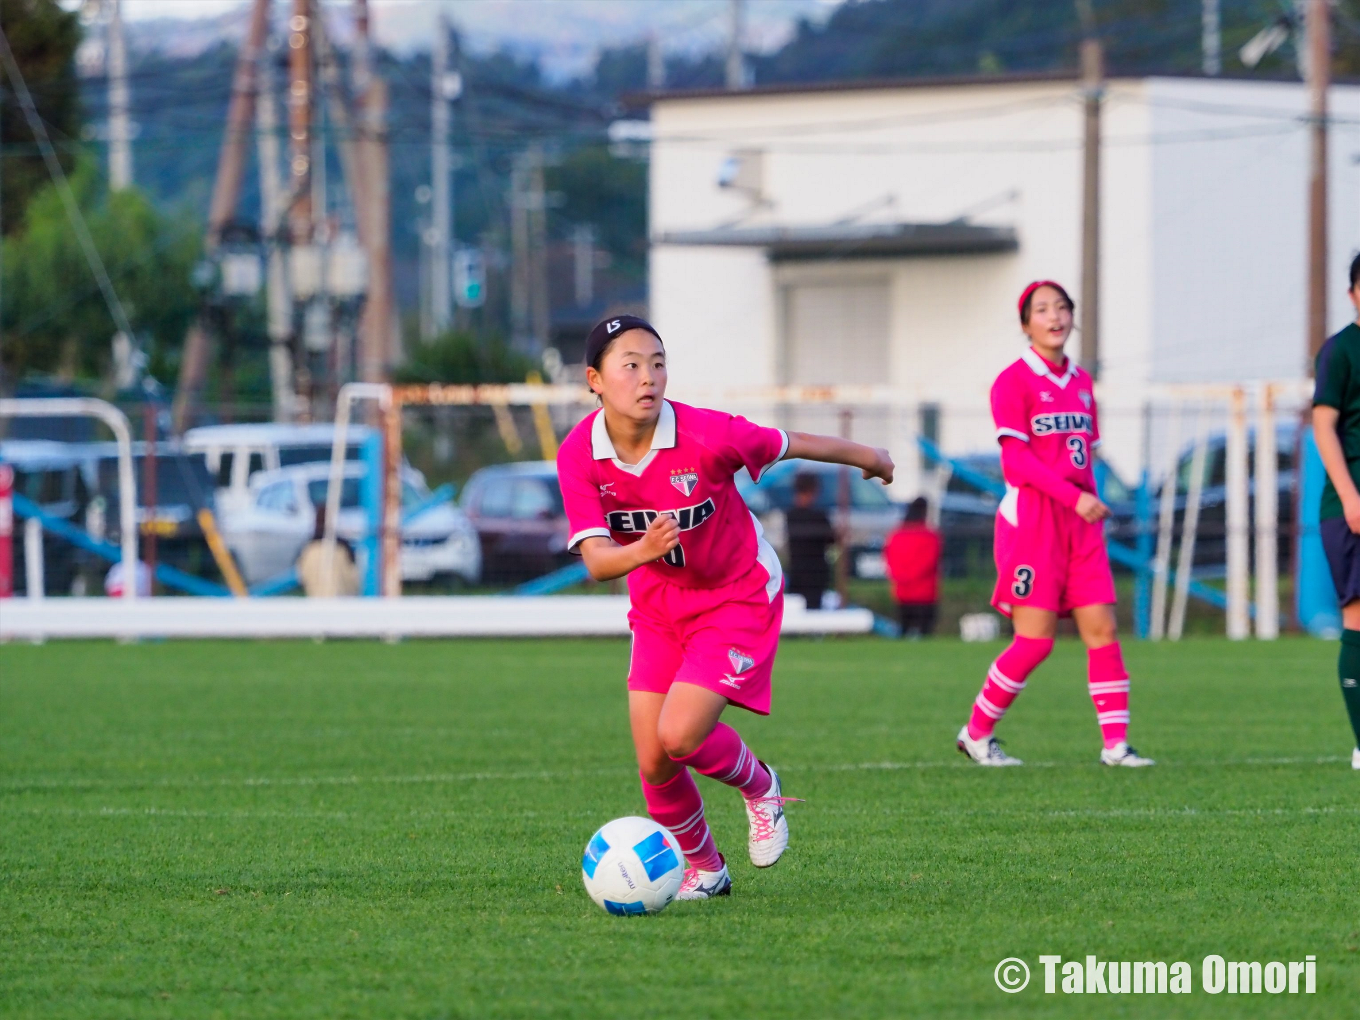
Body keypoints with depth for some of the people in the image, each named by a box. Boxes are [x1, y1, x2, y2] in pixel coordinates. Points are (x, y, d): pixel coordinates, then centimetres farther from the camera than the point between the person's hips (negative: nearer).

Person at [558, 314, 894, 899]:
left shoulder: (706, 436, -27)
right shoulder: (578, 456, -18)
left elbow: (794, 445, -9)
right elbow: (595, 560, -25)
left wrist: (867, 457, 7)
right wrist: (640, 552, -48)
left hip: (738, 597, -4)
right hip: (657, 606, 4)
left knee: (679, 735, -21)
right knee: (654, 766, -2)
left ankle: (760, 789, 13)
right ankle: (703, 869, 26)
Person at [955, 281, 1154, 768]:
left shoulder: (1081, 382, 15)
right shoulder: (1014, 381, -6)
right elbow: (1017, 459, -14)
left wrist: (1091, 501, 7)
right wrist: (1074, 497, -21)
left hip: (1080, 519, 6)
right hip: (1032, 515, -6)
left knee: (1102, 629, -3)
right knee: (1035, 640, -8)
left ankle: (1115, 744, -2)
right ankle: (976, 734, 9)